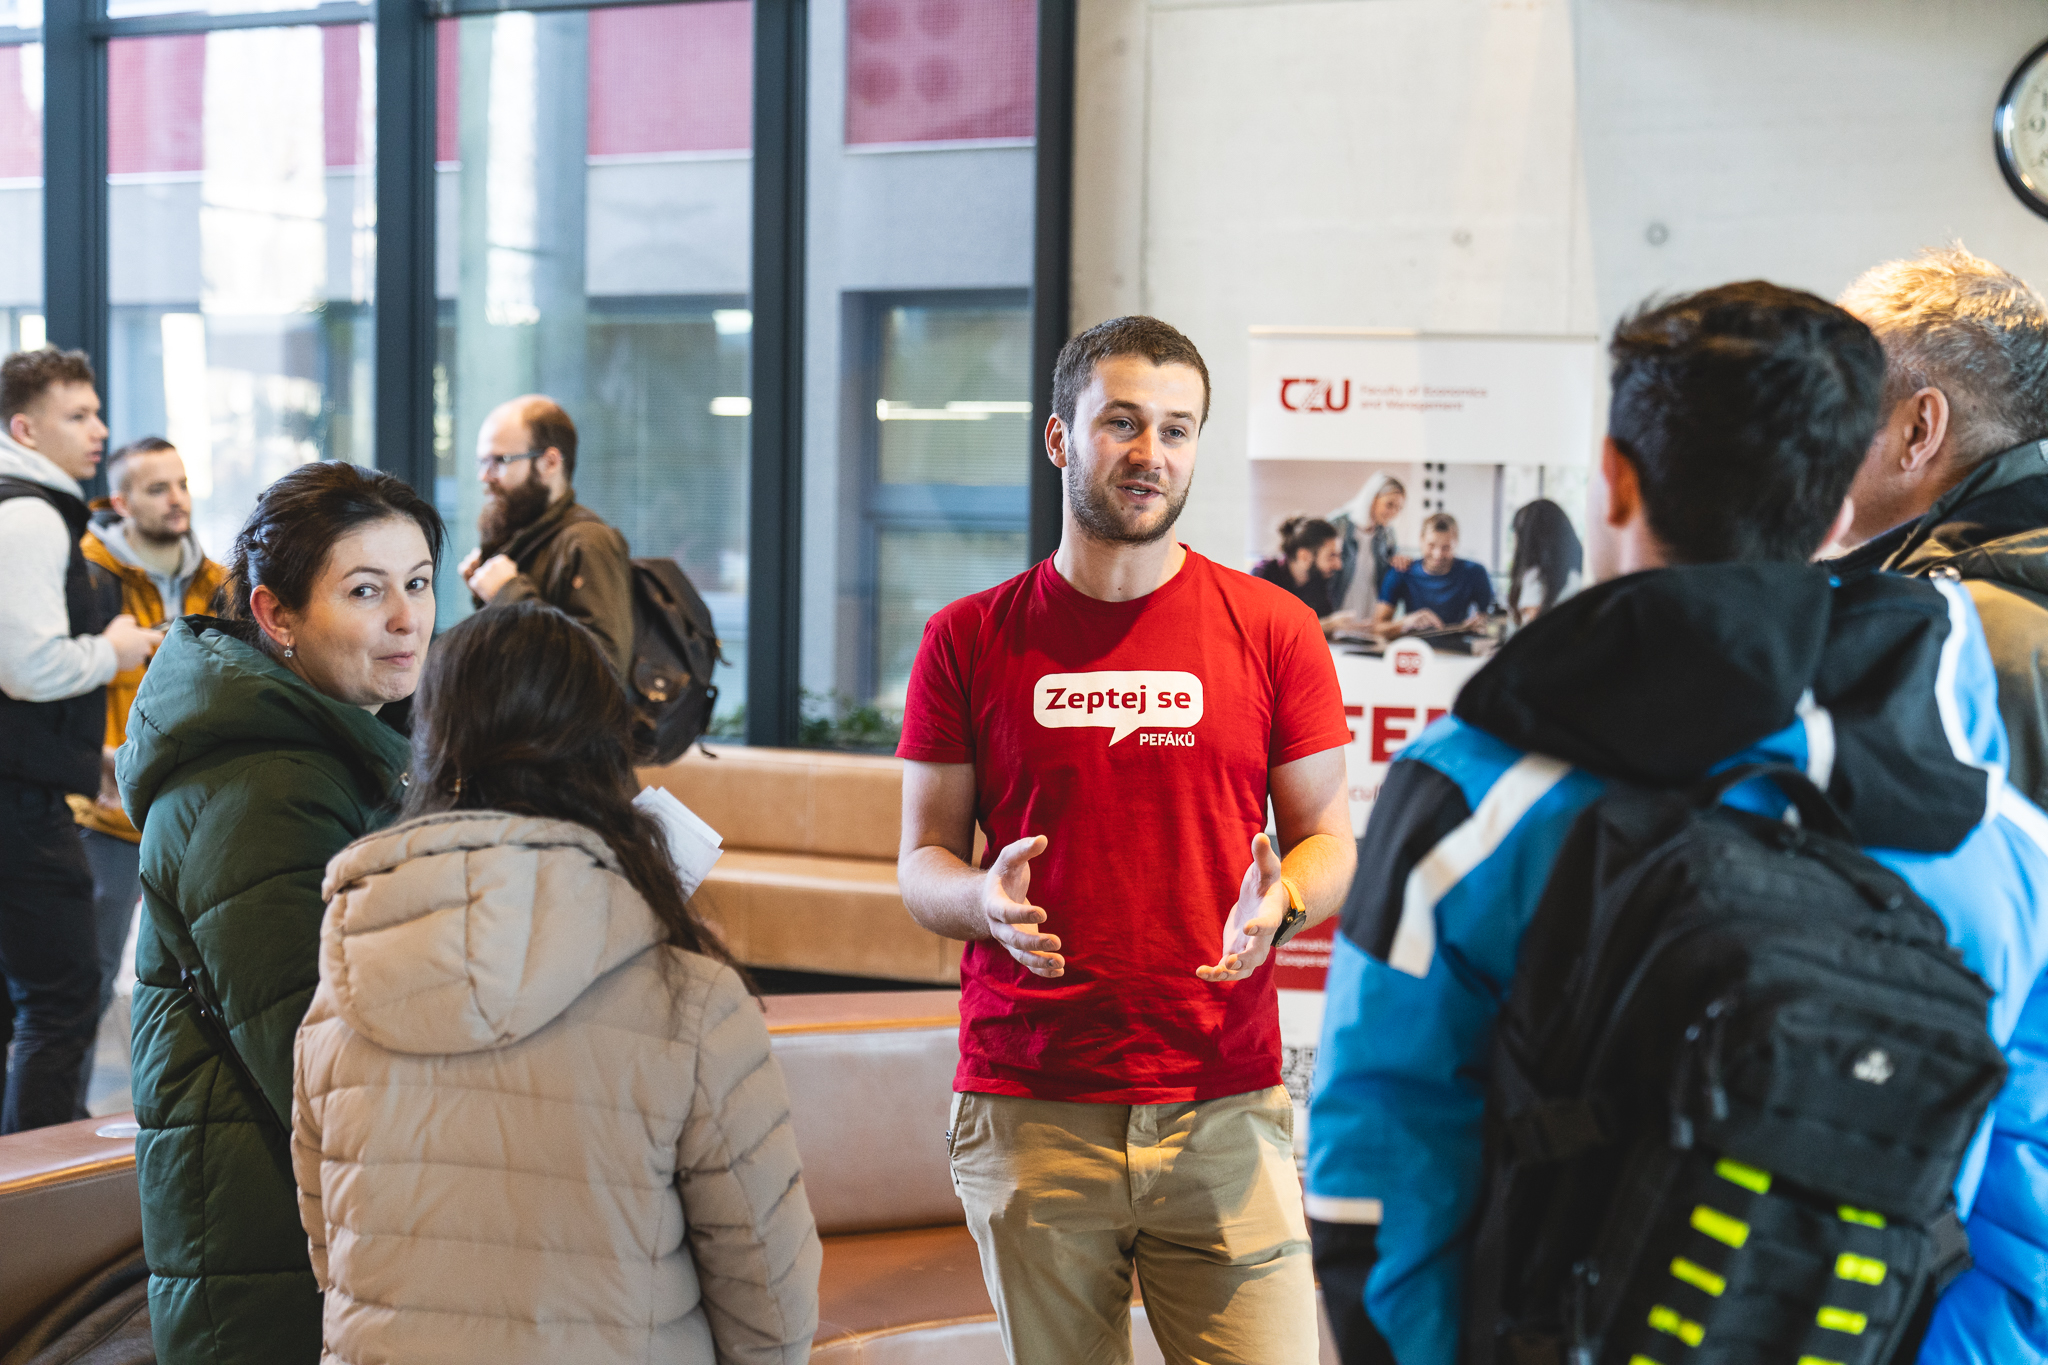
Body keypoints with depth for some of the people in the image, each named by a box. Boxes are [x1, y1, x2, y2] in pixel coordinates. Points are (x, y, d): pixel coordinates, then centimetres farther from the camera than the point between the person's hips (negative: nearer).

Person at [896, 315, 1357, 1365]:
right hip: (1027, 1111, 0)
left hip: (1224, 1110, 0)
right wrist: (982, 900, -14)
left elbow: (1329, 838, 9)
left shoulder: (1272, 630, 4)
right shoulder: (968, 640, 5)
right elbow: (922, 861, 8)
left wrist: (1280, 902, -13)